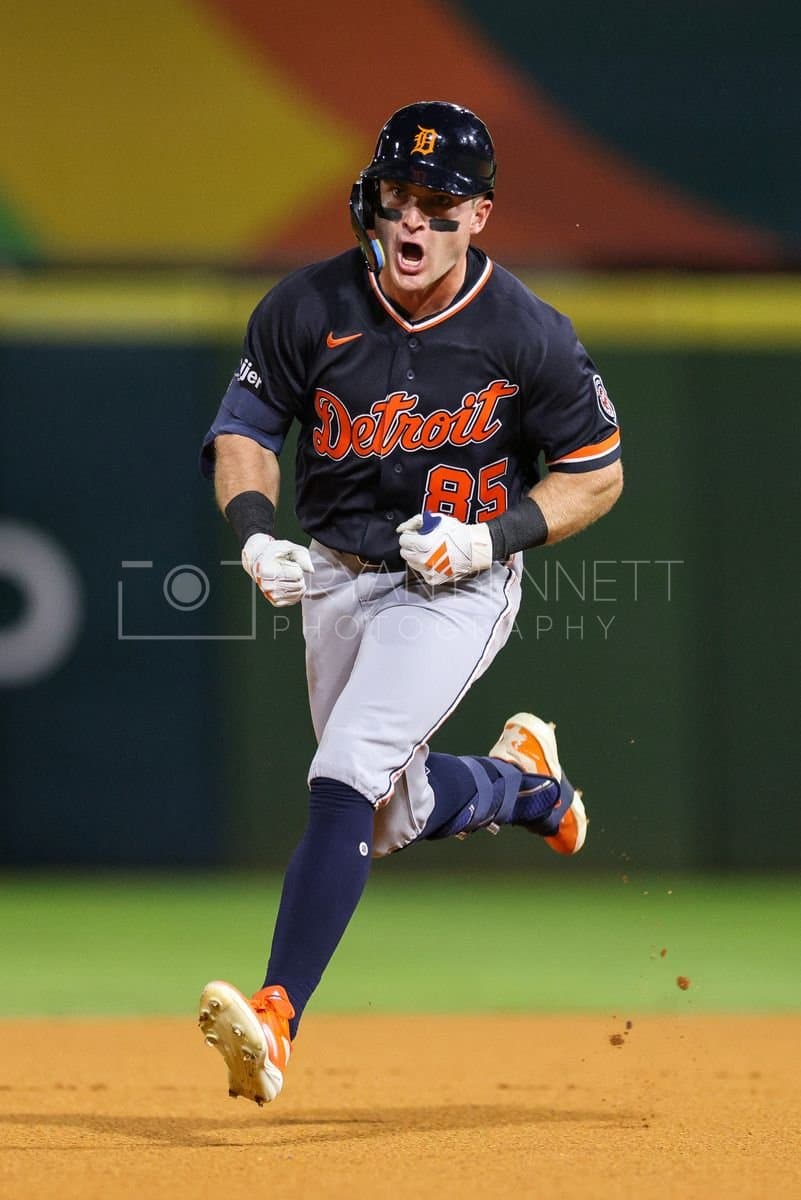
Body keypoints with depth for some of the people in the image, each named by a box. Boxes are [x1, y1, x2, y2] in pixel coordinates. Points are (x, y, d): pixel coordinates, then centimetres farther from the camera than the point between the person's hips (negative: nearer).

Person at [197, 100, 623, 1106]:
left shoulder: (527, 335, -15)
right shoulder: (310, 307, -9)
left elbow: (599, 470, -3)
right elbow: (243, 426, 3)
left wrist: (493, 537, -18)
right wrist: (254, 531, -16)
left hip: (455, 590, -5)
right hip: (334, 576, 5)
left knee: (348, 772, -25)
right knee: (396, 821, 16)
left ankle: (275, 1020, -31)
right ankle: (522, 779, 50)